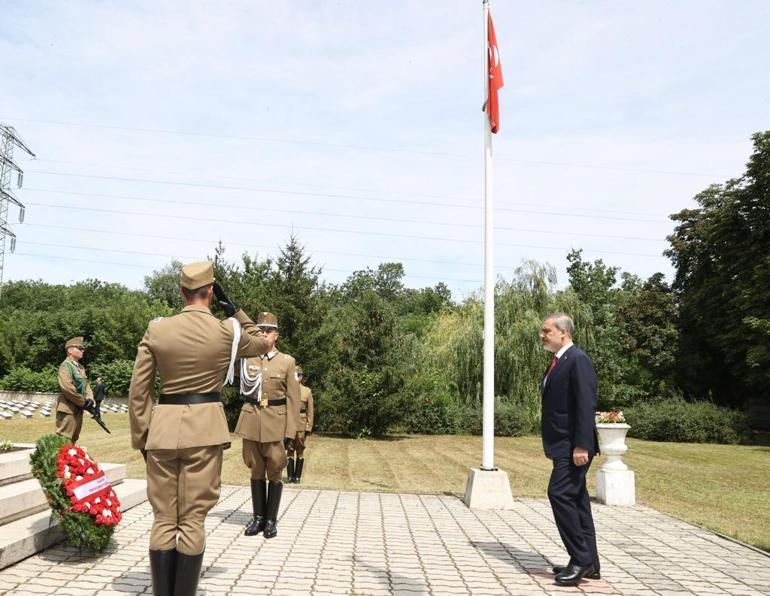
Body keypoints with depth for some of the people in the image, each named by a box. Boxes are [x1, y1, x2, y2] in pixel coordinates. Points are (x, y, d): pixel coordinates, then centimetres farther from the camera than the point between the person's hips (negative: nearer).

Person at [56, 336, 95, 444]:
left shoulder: (81, 367, 17)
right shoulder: (65, 366, -12)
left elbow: (86, 384, 16)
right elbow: (67, 388, -23)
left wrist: (89, 399, -3)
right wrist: (82, 402, -17)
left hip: (78, 409, 9)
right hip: (67, 409, -9)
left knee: (73, 439, 15)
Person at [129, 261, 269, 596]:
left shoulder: (156, 330, -1)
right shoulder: (227, 331, -4)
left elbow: (138, 392, 3)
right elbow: (262, 345, 19)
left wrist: (141, 438, 12)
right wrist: (232, 308, 12)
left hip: (163, 428, 2)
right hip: (204, 429, -1)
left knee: (163, 519, 10)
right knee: (193, 520, 5)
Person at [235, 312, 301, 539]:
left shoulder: (287, 361, 1)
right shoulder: (247, 358, 7)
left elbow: (293, 398, -1)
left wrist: (290, 431, -6)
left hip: (277, 422, -2)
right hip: (252, 420, 2)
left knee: (275, 471, 4)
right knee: (256, 470, 10)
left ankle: (271, 519, 15)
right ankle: (258, 517, 21)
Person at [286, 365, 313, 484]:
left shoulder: (307, 391, 5)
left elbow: (310, 410, 5)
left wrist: (309, 426, -1)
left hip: (301, 424, 0)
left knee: (300, 451, 5)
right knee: (289, 450, 2)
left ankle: (297, 476, 13)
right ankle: (290, 476, 9)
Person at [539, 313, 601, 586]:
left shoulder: (578, 359, -13)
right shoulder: (557, 362, 15)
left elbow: (586, 405, -20)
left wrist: (581, 446, -24)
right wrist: (553, 445, 17)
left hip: (573, 447, -10)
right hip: (563, 446, 10)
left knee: (560, 494, -14)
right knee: (576, 500, 12)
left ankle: (581, 559, -3)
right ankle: (588, 563, 19)